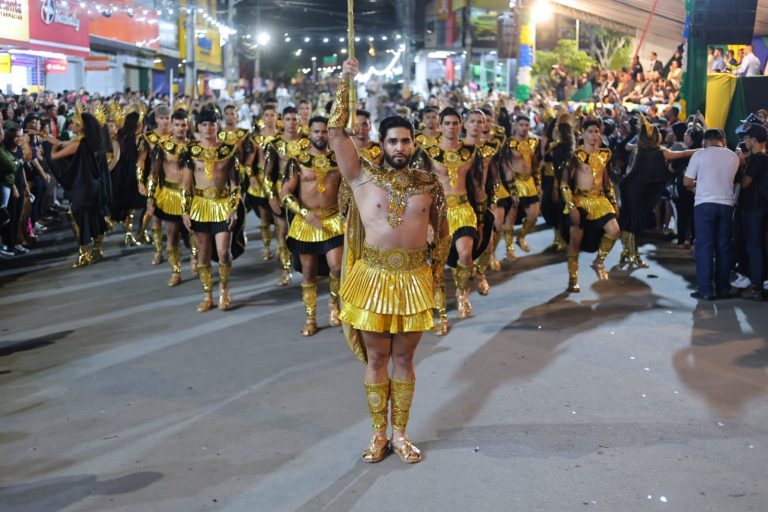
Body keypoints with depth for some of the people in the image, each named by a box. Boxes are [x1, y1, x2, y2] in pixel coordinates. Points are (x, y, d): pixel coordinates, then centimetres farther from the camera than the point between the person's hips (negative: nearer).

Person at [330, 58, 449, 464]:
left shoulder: (428, 183, 4)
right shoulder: (363, 176, -2)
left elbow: (442, 229, 15)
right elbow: (337, 131, -10)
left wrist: (437, 267, 9)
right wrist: (345, 83, -11)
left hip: (414, 278, 1)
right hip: (373, 276, -1)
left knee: (403, 358, 10)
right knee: (376, 357, 7)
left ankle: (400, 433, 21)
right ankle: (379, 433, 19)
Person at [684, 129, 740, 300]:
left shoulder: (699, 155, -2)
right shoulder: (734, 157, 8)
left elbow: (687, 182, 0)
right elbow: (732, 179, 17)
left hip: (705, 204, -3)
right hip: (726, 204, 3)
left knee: (705, 246, -1)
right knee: (724, 247, 9)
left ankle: (705, 289, -4)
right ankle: (723, 288, 13)